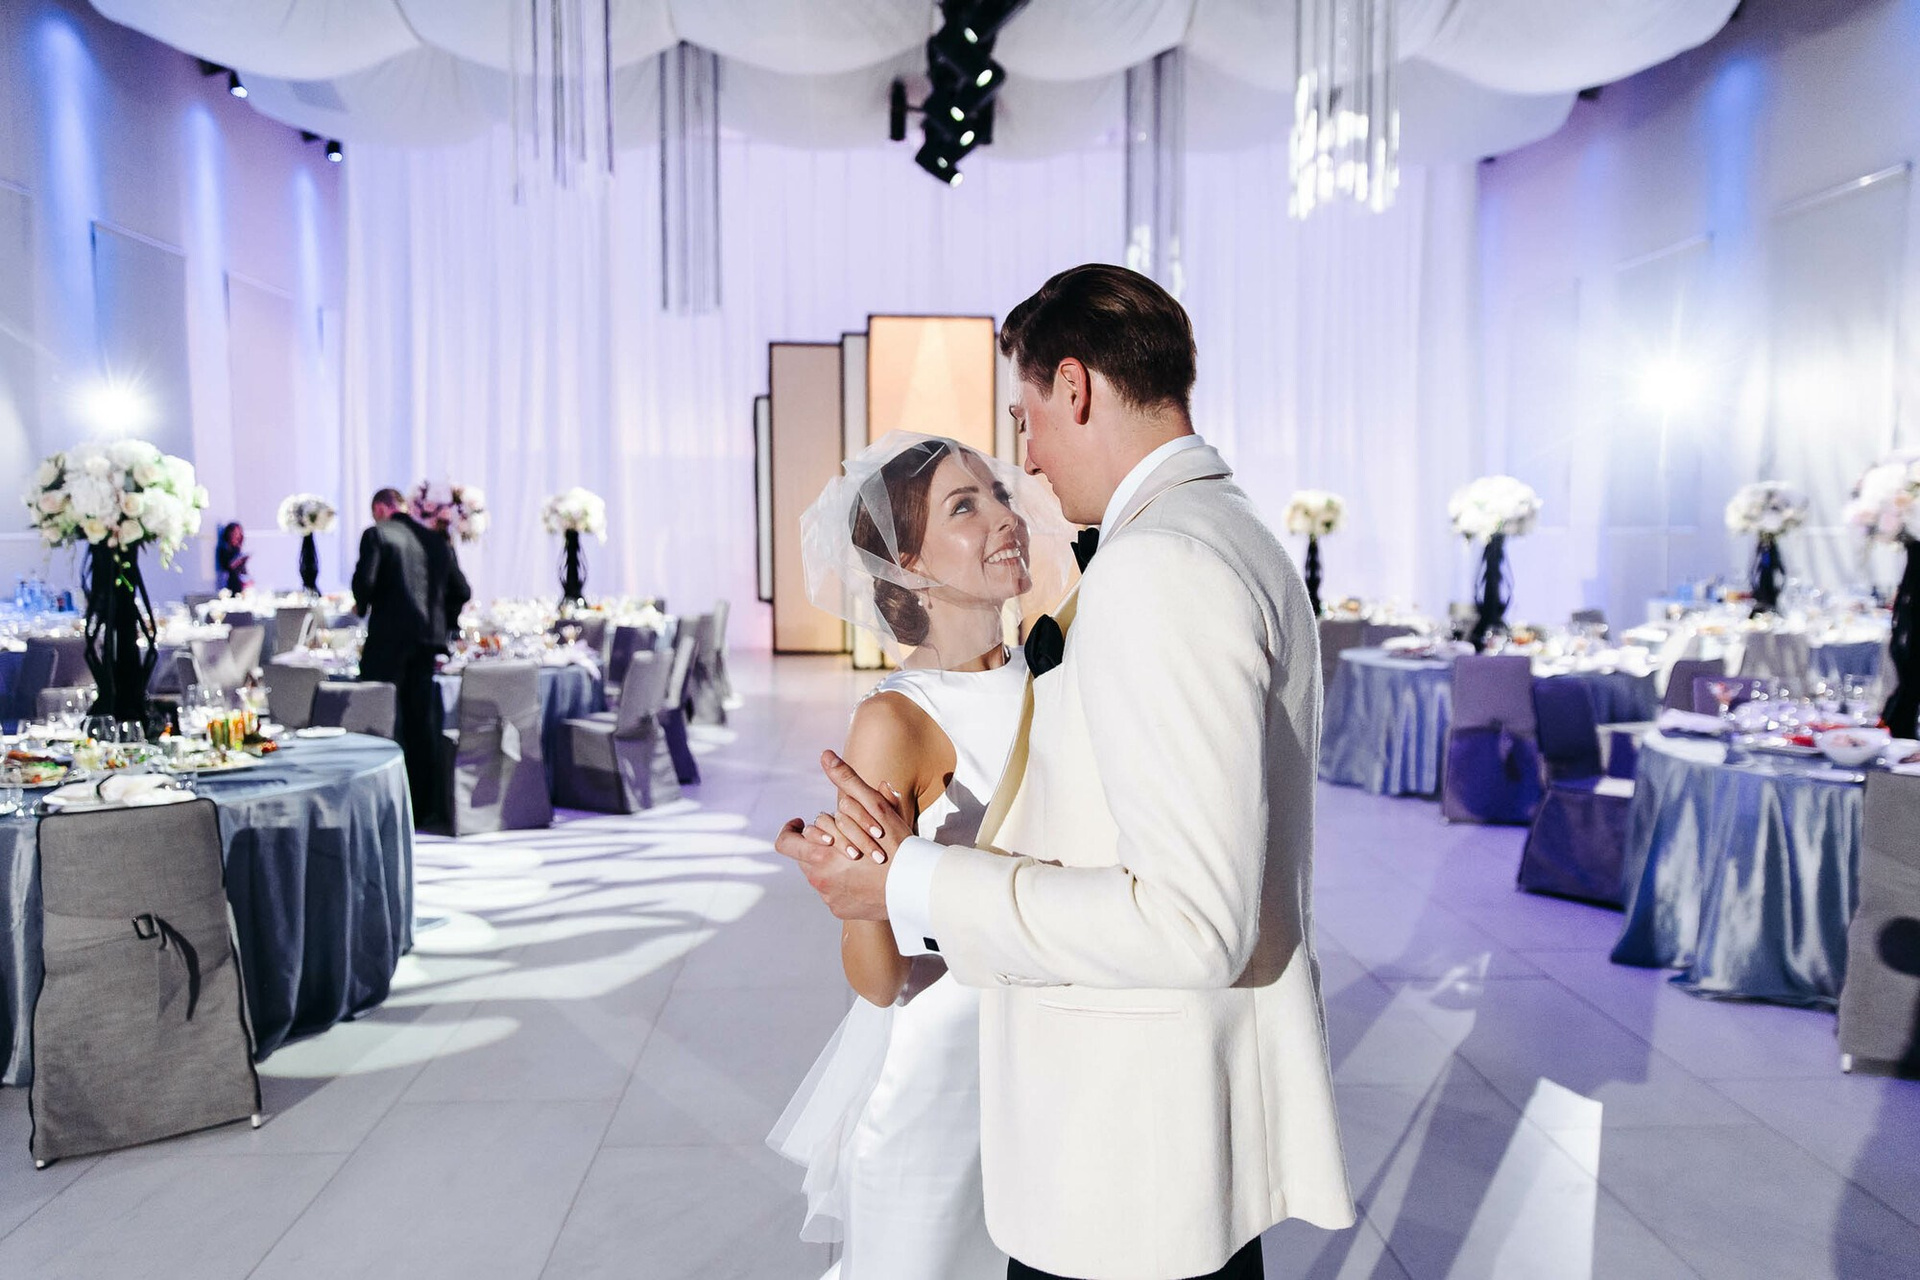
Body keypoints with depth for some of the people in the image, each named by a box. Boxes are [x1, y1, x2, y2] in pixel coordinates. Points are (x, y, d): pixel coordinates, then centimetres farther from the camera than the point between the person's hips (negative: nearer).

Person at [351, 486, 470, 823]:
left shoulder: (376, 534, -2)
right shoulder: (438, 541, 13)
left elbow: (364, 580, -14)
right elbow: (462, 591, 11)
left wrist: (361, 606, 6)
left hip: (389, 635, -5)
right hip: (428, 639, 5)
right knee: (421, 722, 10)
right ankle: (423, 805, 14)